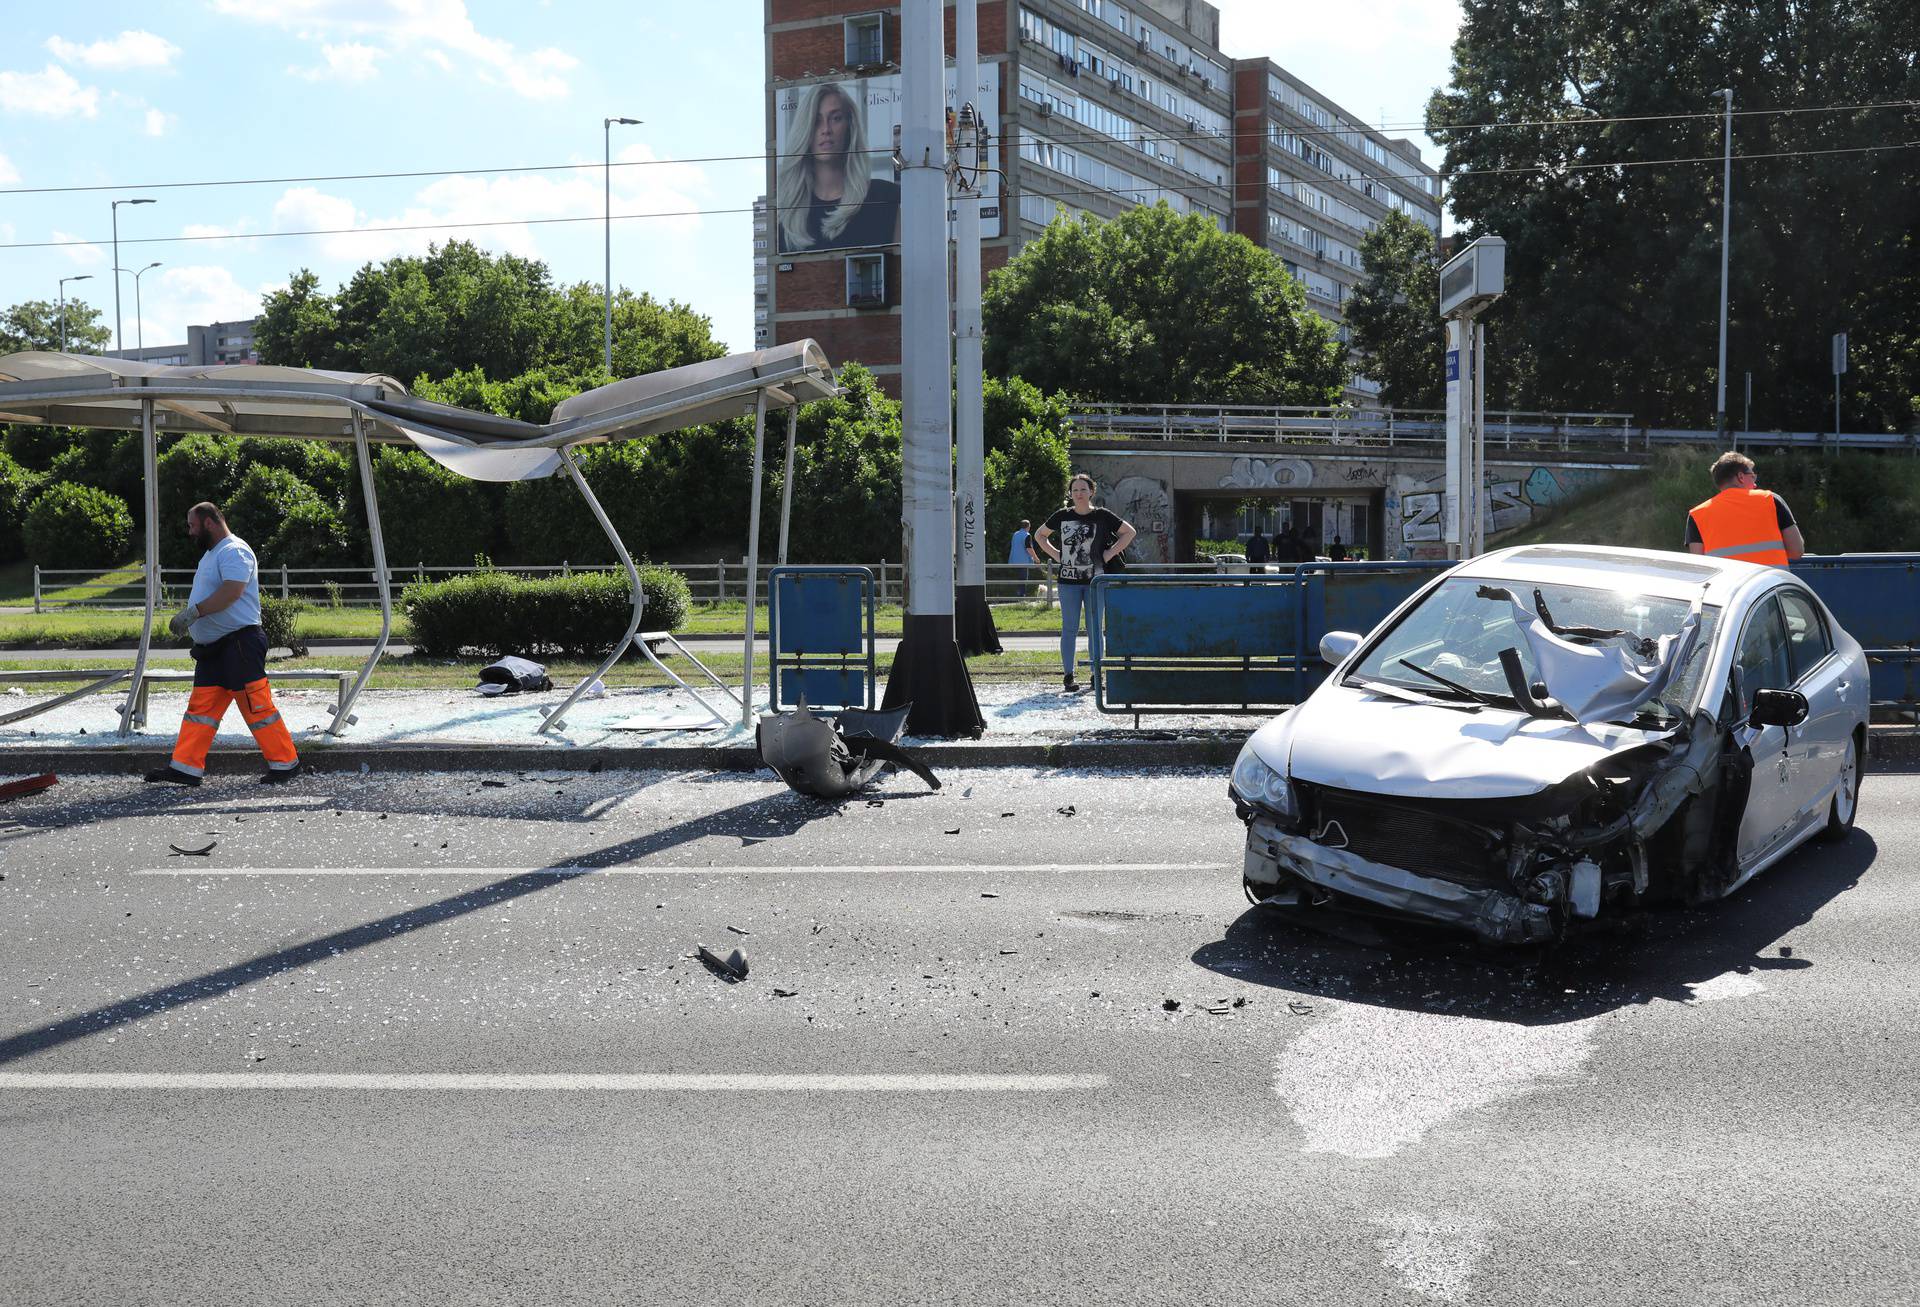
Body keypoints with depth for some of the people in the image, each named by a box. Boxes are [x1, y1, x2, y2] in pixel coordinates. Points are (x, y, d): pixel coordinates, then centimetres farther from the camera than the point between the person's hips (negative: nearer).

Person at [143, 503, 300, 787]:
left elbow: (231, 592, -27)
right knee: (200, 706, 7)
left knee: (257, 707, -7)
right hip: (213, 647, 10)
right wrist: (187, 618, 16)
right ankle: (186, 768, 8)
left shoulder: (234, 551, -13)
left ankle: (285, 763, 1)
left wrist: (193, 612, -30)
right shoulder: (211, 553, 21)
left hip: (239, 643, -10)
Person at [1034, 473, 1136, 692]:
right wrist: (1055, 554, 4)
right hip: (1069, 581, 0)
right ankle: (1068, 675, 7)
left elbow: (1129, 532, 9)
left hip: (1095, 580, 0)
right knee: (1070, 628, 2)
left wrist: (1110, 553, 0)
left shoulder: (1102, 516, 1)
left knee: (1094, 628, 4)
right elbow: (1039, 535, 17)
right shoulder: (1062, 516, 3)